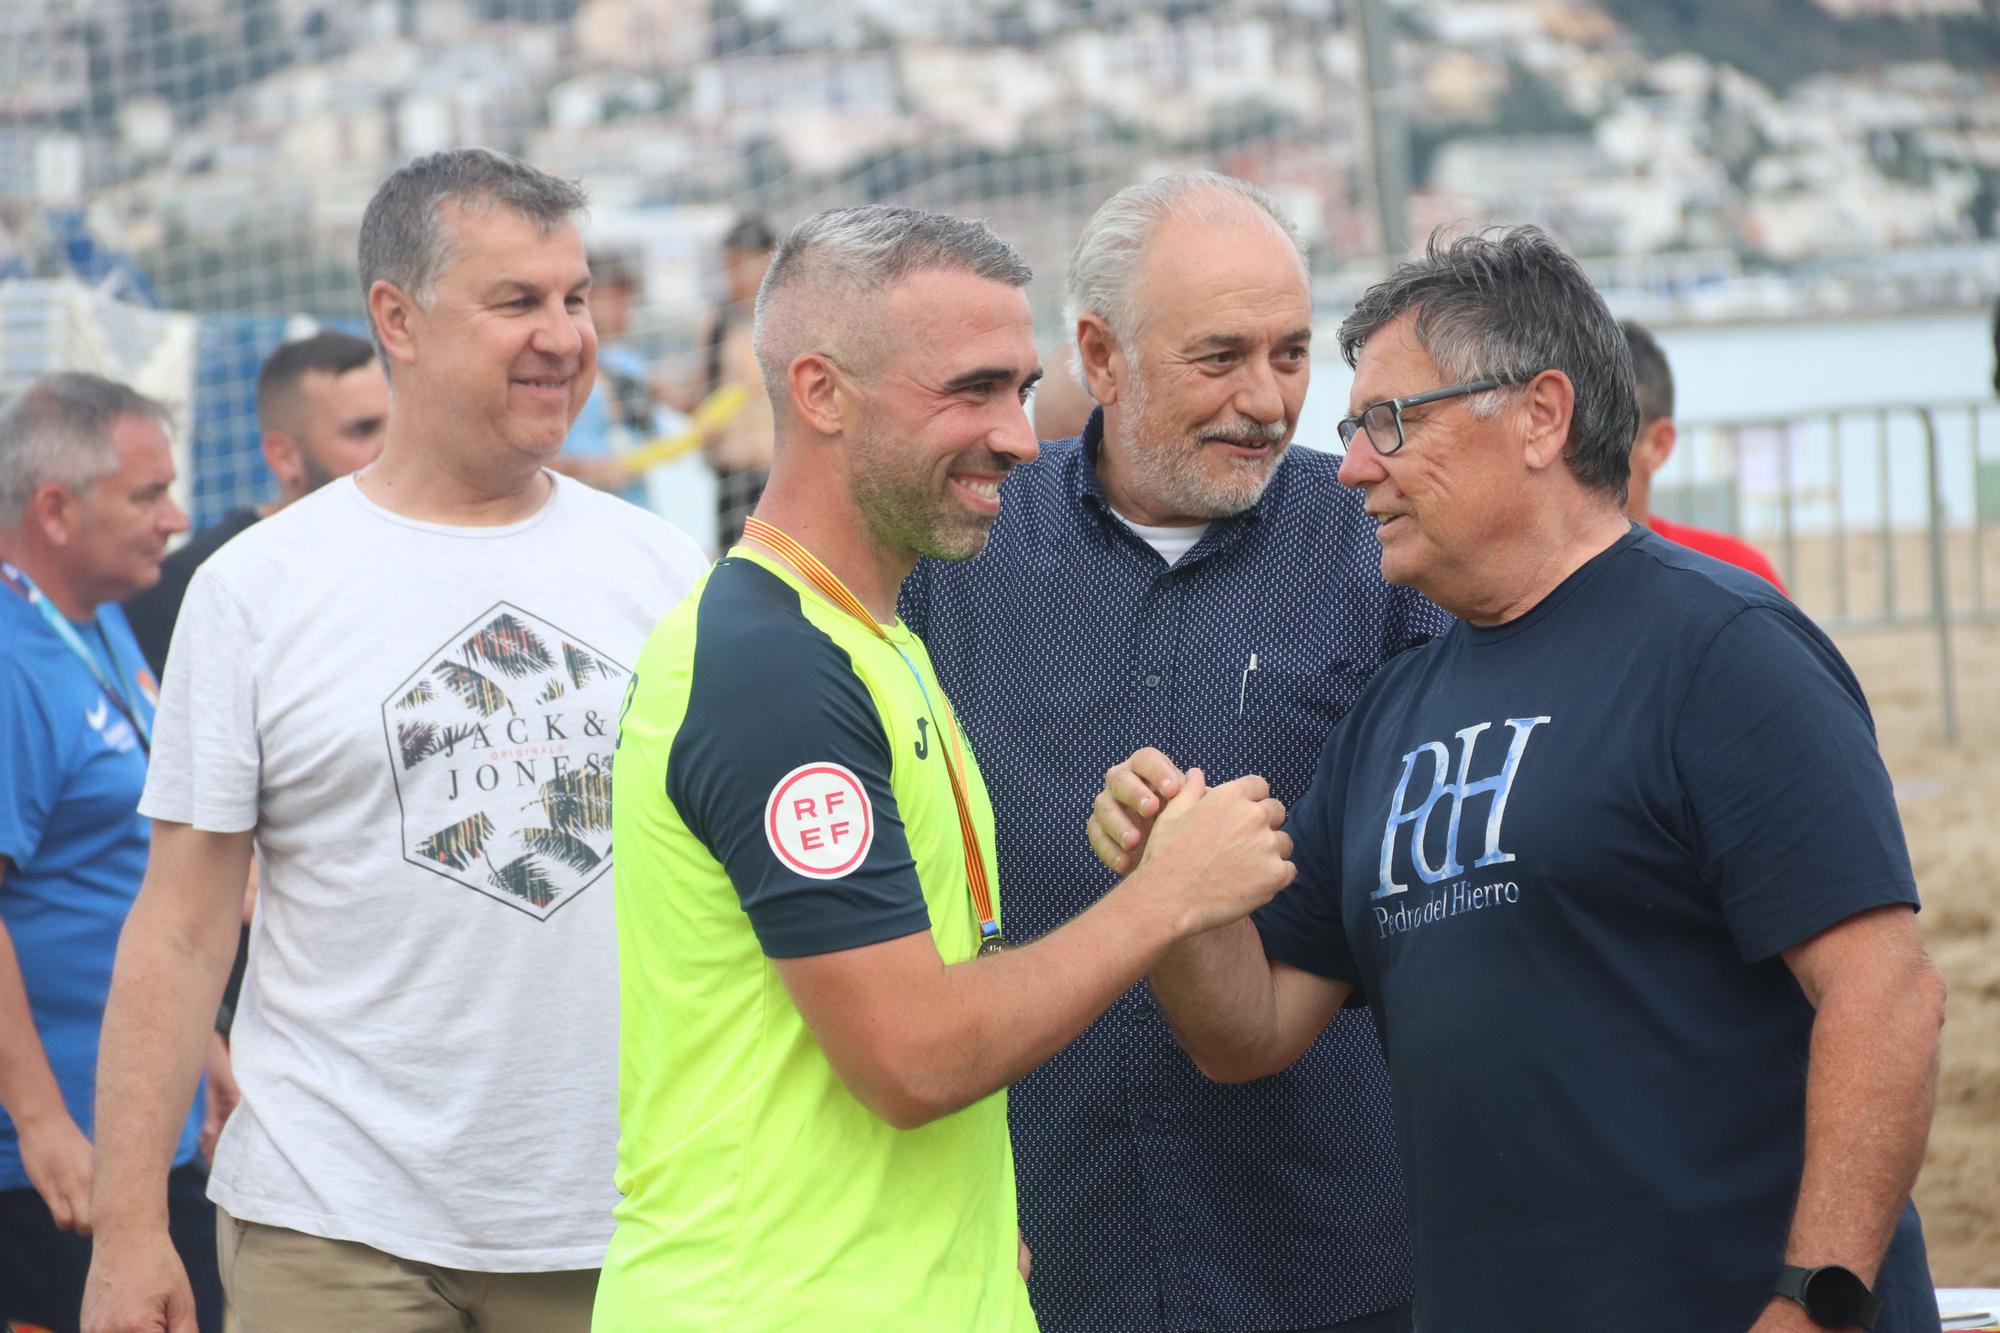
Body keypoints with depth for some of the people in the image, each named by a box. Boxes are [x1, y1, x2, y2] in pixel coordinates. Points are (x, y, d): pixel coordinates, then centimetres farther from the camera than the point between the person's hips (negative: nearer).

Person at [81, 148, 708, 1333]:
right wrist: (129, 1228, -6)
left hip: (620, 1233, 3)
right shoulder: (259, 589, 0)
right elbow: (181, 931, -1)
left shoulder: (666, 574, 9)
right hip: (341, 1233, -2)